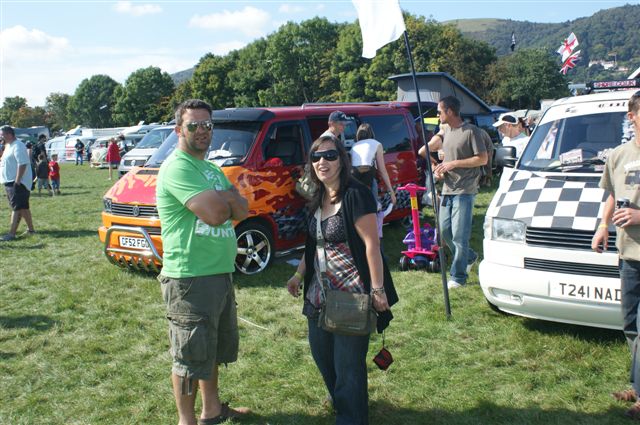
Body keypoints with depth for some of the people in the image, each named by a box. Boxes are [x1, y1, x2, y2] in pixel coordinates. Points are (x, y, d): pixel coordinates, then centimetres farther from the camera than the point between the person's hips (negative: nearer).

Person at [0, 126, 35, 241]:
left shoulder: (18, 146, -15)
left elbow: (22, 164, -23)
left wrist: (17, 181, -26)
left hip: (18, 183, -10)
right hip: (10, 182, 10)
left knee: (17, 208, -11)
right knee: (23, 207, 16)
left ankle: (11, 233, -14)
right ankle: (31, 229, 25)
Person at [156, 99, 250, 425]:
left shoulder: (211, 169, 14)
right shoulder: (177, 167, -16)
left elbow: (242, 211, 6)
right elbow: (215, 212, -26)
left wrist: (220, 198, -13)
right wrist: (228, 197, -5)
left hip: (220, 274, 10)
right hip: (189, 279, -10)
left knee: (214, 348, 22)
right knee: (190, 355, 3)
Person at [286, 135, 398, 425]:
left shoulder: (356, 195, -16)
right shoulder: (318, 200, 9)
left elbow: (371, 244, -19)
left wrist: (378, 289, -20)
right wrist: (299, 274, 15)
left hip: (352, 295, -8)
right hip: (320, 296, 8)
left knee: (348, 364, 1)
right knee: (321, 354, 18)